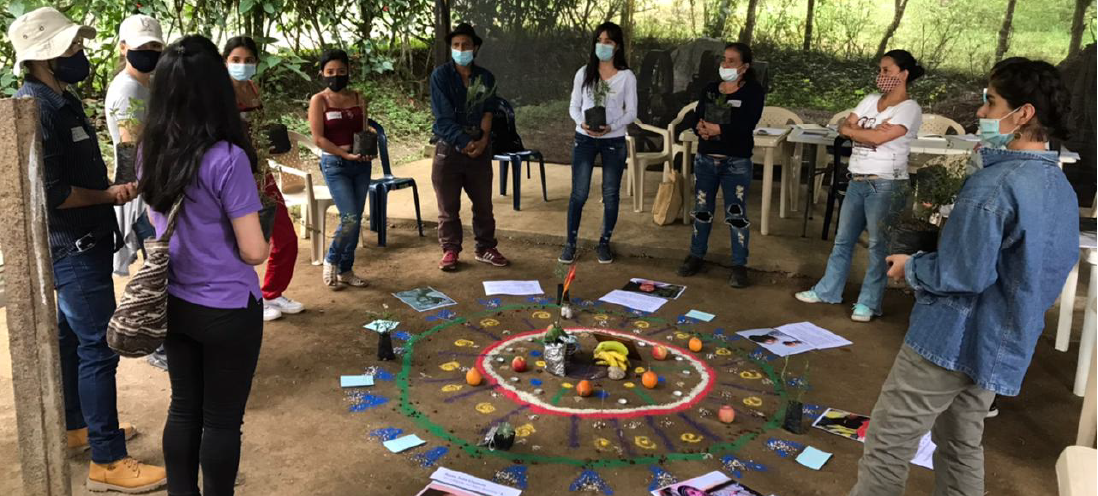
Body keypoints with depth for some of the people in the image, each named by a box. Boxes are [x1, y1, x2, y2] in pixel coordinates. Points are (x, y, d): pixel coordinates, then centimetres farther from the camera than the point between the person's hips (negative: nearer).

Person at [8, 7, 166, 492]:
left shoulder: (61, 99, 10)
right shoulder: (37, 109, -21)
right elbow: (51, 192, -24)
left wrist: (113, 187, 5)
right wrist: (108, 196, -13)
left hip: (78, 243, 10)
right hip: (73, 247, -10)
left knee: (72, 338, 21)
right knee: (99, 347, -6)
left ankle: (76, 426, 37)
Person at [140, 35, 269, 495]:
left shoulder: (151, 152, -1)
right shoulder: (227, 159, -22)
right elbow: (254, 252, -18)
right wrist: (264, 235, 1)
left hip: (175, 303, 6)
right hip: (227, 310, -6)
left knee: (183, 409, 19)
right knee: (222, 419, 10)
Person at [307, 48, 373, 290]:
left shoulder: (358, 98, 9)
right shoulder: (319, 100, -3)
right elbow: (318, 138, -10)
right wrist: (346, 154, -18)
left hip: (361, 164, 5)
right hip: (335, 164, -5)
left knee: (356, 220, 7)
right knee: (350, 218, -14)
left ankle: (345, 270, 19)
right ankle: (331, 261, 10)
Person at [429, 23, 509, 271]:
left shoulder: (486, 78, 4)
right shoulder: (441, 75, -6)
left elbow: (487, 112, 2)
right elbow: (444, 116, -12)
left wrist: (483, 139, -14)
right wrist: (465, 143, -16)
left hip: (479, 149, 3)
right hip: (449, 148, -3)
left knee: (483, 204, 9)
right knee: (448, 206, 5)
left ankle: (485, 248, 21)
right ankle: (450, 250, 17)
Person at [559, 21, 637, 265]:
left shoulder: (627, 76, -1)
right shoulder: (583, 73, 3)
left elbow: (631, 112, -2)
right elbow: (574, 106, 5)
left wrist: (611, 127, -19)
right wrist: (582, 123, -16)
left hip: (614, 141, -1)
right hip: (584, 139, 1)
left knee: (610, 194, 5)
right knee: (579, 193, -1)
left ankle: (604, 242, 18)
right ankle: (570, 243, 8)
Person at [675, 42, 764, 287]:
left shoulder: (753, 92, -7)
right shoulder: (709, 89, 9)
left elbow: (746, 125, -19)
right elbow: (694, 117, 2)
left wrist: (717, 129, -21)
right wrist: (700, 126, -20)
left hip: (736, 162, -4)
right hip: (705, 159, 5)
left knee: (736, 214, -1)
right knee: (702, 210, 13)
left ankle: (739, 265, 9)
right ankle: (696, 256, 27)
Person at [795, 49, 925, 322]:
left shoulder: (910, 109, -10)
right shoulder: (870, 100, 11)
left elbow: (878, 138, -20)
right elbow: (844, 127, 2)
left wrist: (853, 130, -4)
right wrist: (869, 131, -14)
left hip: (886, 185, -7)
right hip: (857, 181, 7)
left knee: (879, 244, 1)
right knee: (843, 239, 15)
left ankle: (869, 302, 10)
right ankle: (827, 290, 27)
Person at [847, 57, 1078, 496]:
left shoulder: (994, 185, -21)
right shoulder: (1063, 190, 8)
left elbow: (963, 273, -24)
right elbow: (1040, 270, 17)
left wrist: (911, 268, -7)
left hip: (952, 340, -9)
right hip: (1005, 346, 9)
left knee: (887, 445, 1)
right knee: (962, 446, 20)